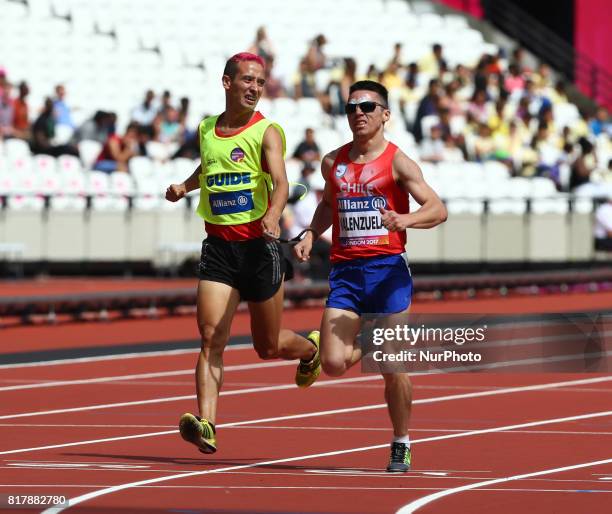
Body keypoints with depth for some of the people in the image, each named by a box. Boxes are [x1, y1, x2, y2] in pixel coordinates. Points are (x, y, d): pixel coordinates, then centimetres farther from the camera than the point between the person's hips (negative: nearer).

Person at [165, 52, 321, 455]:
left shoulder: (267, 132, -7)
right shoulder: (207, 131, 9)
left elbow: (280, 181, -23)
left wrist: (273, 214, -43)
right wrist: (185, 186, 12)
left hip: (259, 246, -3)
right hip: (218, 246, 3)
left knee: (269, 346, 11)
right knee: (211, 338, -13)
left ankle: (311, 348, 45)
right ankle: (206, 425, -20)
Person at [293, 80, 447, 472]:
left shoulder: (397, 162, -4)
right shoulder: (333, 162, 10)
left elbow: (438, 209, -11)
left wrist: (403, 220, -30)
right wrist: (311, 235, 13)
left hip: (388, 269, -4)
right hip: (345, 272, 4)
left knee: (394, 368, -3)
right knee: (334, 364, -10)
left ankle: (401, 446, 14)